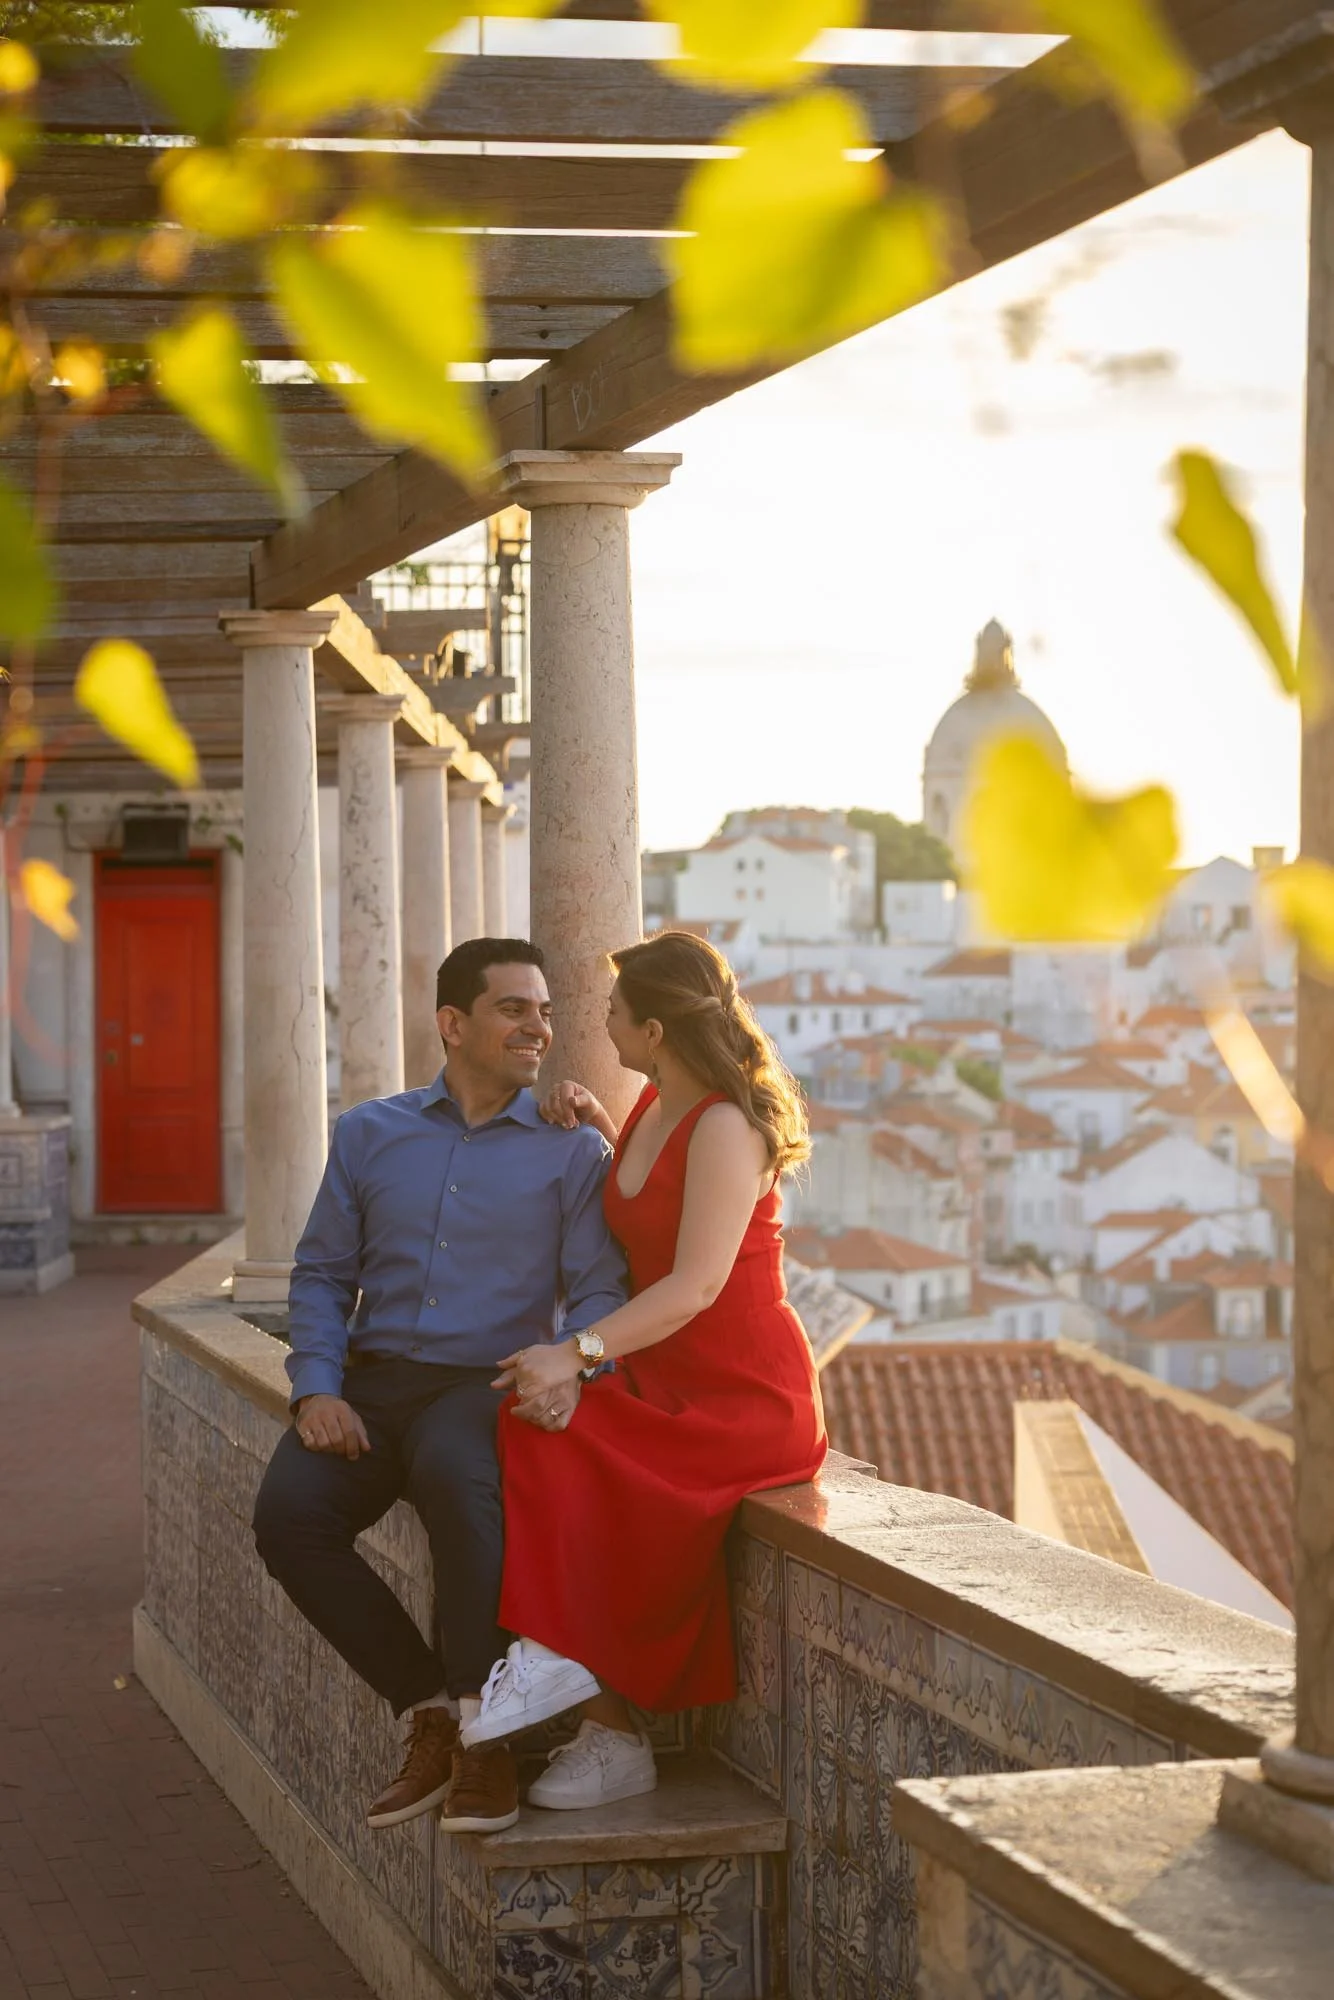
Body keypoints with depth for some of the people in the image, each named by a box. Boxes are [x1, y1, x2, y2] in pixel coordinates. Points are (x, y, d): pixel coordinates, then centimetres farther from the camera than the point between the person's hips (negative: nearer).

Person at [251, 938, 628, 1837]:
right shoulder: (369, 1134, 15)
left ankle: (483, 1739, -30)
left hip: (491, 1385, -3)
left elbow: (599, 1289, 0)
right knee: (289, 1510, -27)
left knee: (451, 1472, -40)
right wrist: (317, 1387, -3)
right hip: (374, 1382, 3)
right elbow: (323, 1273, 14)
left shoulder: (573, 1150, 8)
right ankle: (430, 1712, -12)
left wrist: (571, 1372, -22)